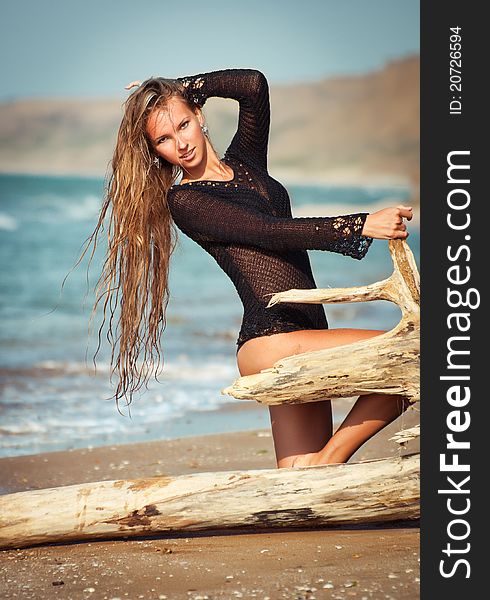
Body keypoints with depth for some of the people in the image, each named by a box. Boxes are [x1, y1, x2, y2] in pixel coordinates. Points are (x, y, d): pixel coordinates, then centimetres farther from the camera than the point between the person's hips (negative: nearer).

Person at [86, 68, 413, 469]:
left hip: (303, 338, 7)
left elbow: (254, 85, 2)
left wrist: (182, 88, 14)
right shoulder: (183, 200, -1)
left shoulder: (245, 162, 18)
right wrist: (362, 225, -16)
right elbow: (271, 232, -11)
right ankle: (330, 459, -9)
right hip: (271, 340, -7)